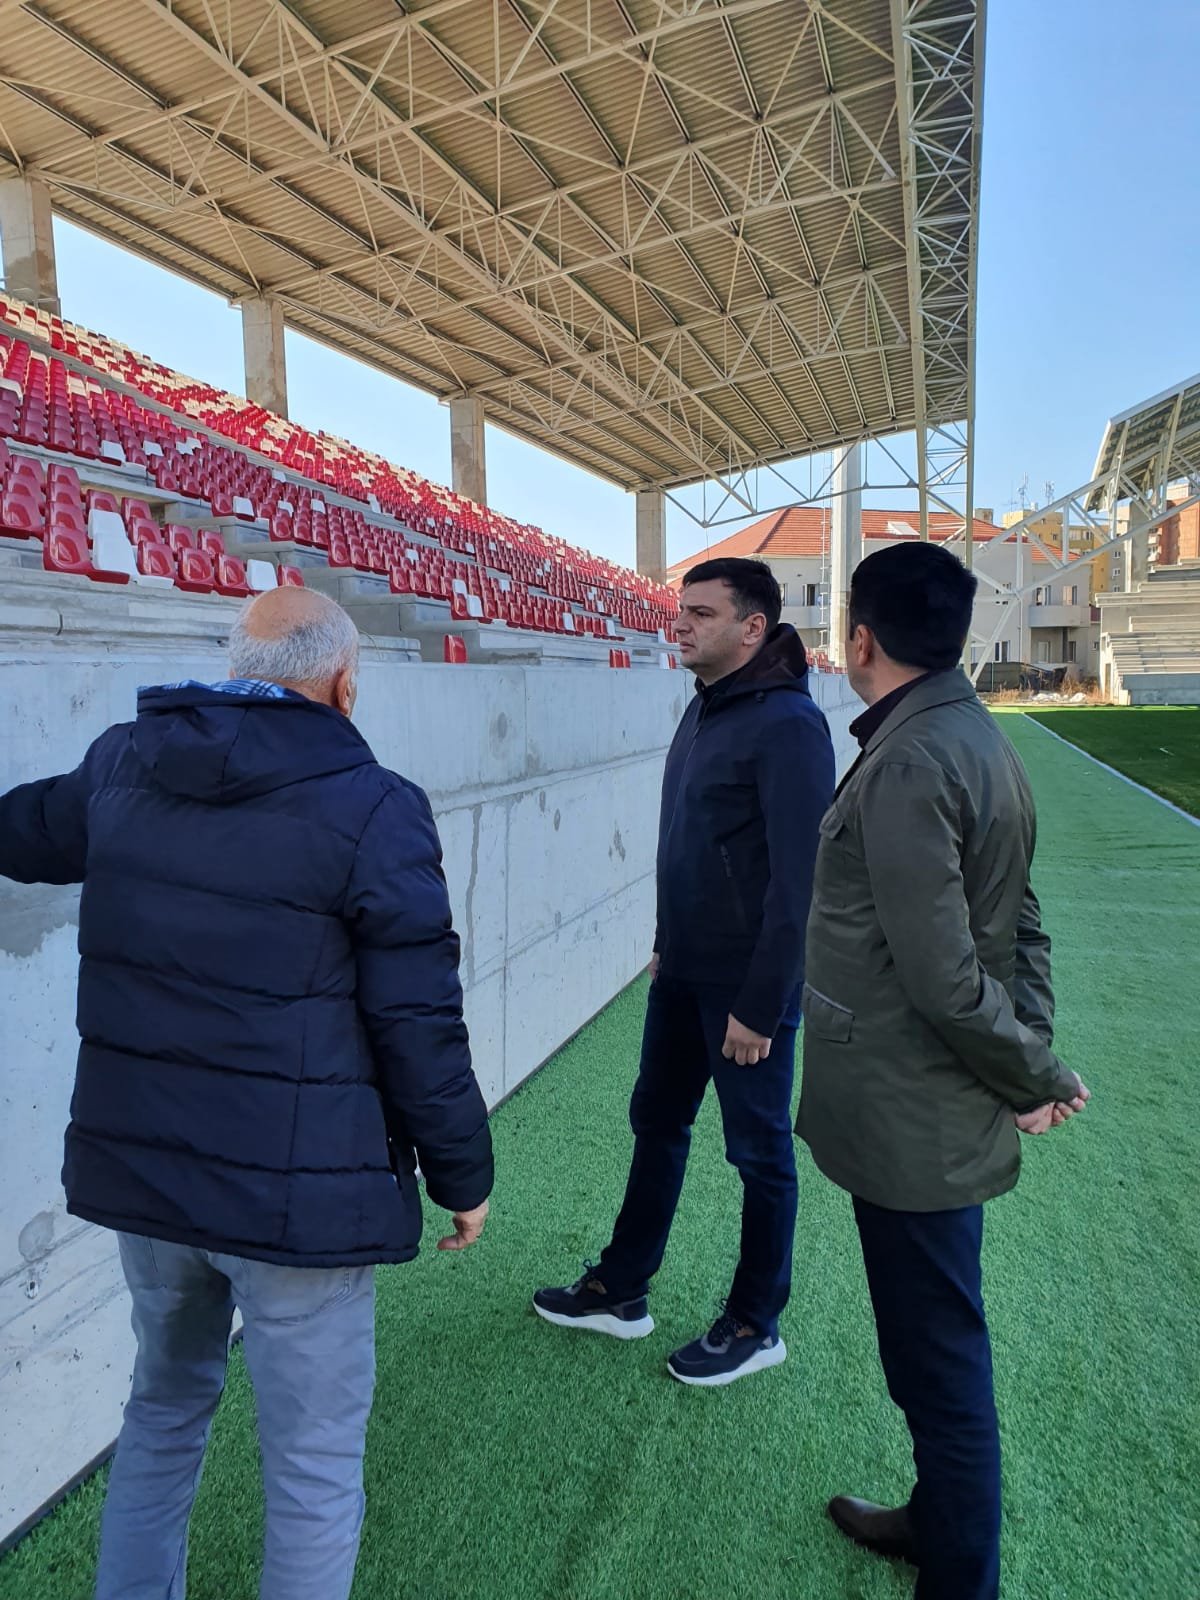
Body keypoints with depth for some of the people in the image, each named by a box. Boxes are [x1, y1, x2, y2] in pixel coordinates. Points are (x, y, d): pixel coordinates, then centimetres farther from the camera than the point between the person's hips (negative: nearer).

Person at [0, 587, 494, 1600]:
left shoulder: (120, 767, 1)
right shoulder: (373, 809, -16)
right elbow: (420, 1028, -15)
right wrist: (464, 1174, -2)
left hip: (136, 1167, 6)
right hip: (297, 1190, -6)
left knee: (164, 1405, 29)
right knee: (315, 1466, 13)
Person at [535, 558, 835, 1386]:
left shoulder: (786, 725, -20)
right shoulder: (706, 709, 8)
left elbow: (798, 879, -22)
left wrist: (759, 1005, -21)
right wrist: (668, 944, 17)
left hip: (750, 985, -9)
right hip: (683, 974, 9)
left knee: (761, 1152, 9)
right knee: (656, 1123, 19)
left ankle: (755, 1327, 30)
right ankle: (620, 1291, 37)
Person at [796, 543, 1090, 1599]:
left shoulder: (908, 766, -23)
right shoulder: (977, 738, 9)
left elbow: (945, 978, -24)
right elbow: (1021, 924, 12)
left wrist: (1037, 1076, -9)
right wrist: (1038, 1057, 7)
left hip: (911, 1124, -10)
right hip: (935, 1113, 10)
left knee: (941, 1365, 8)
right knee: (940, 1353, 26)